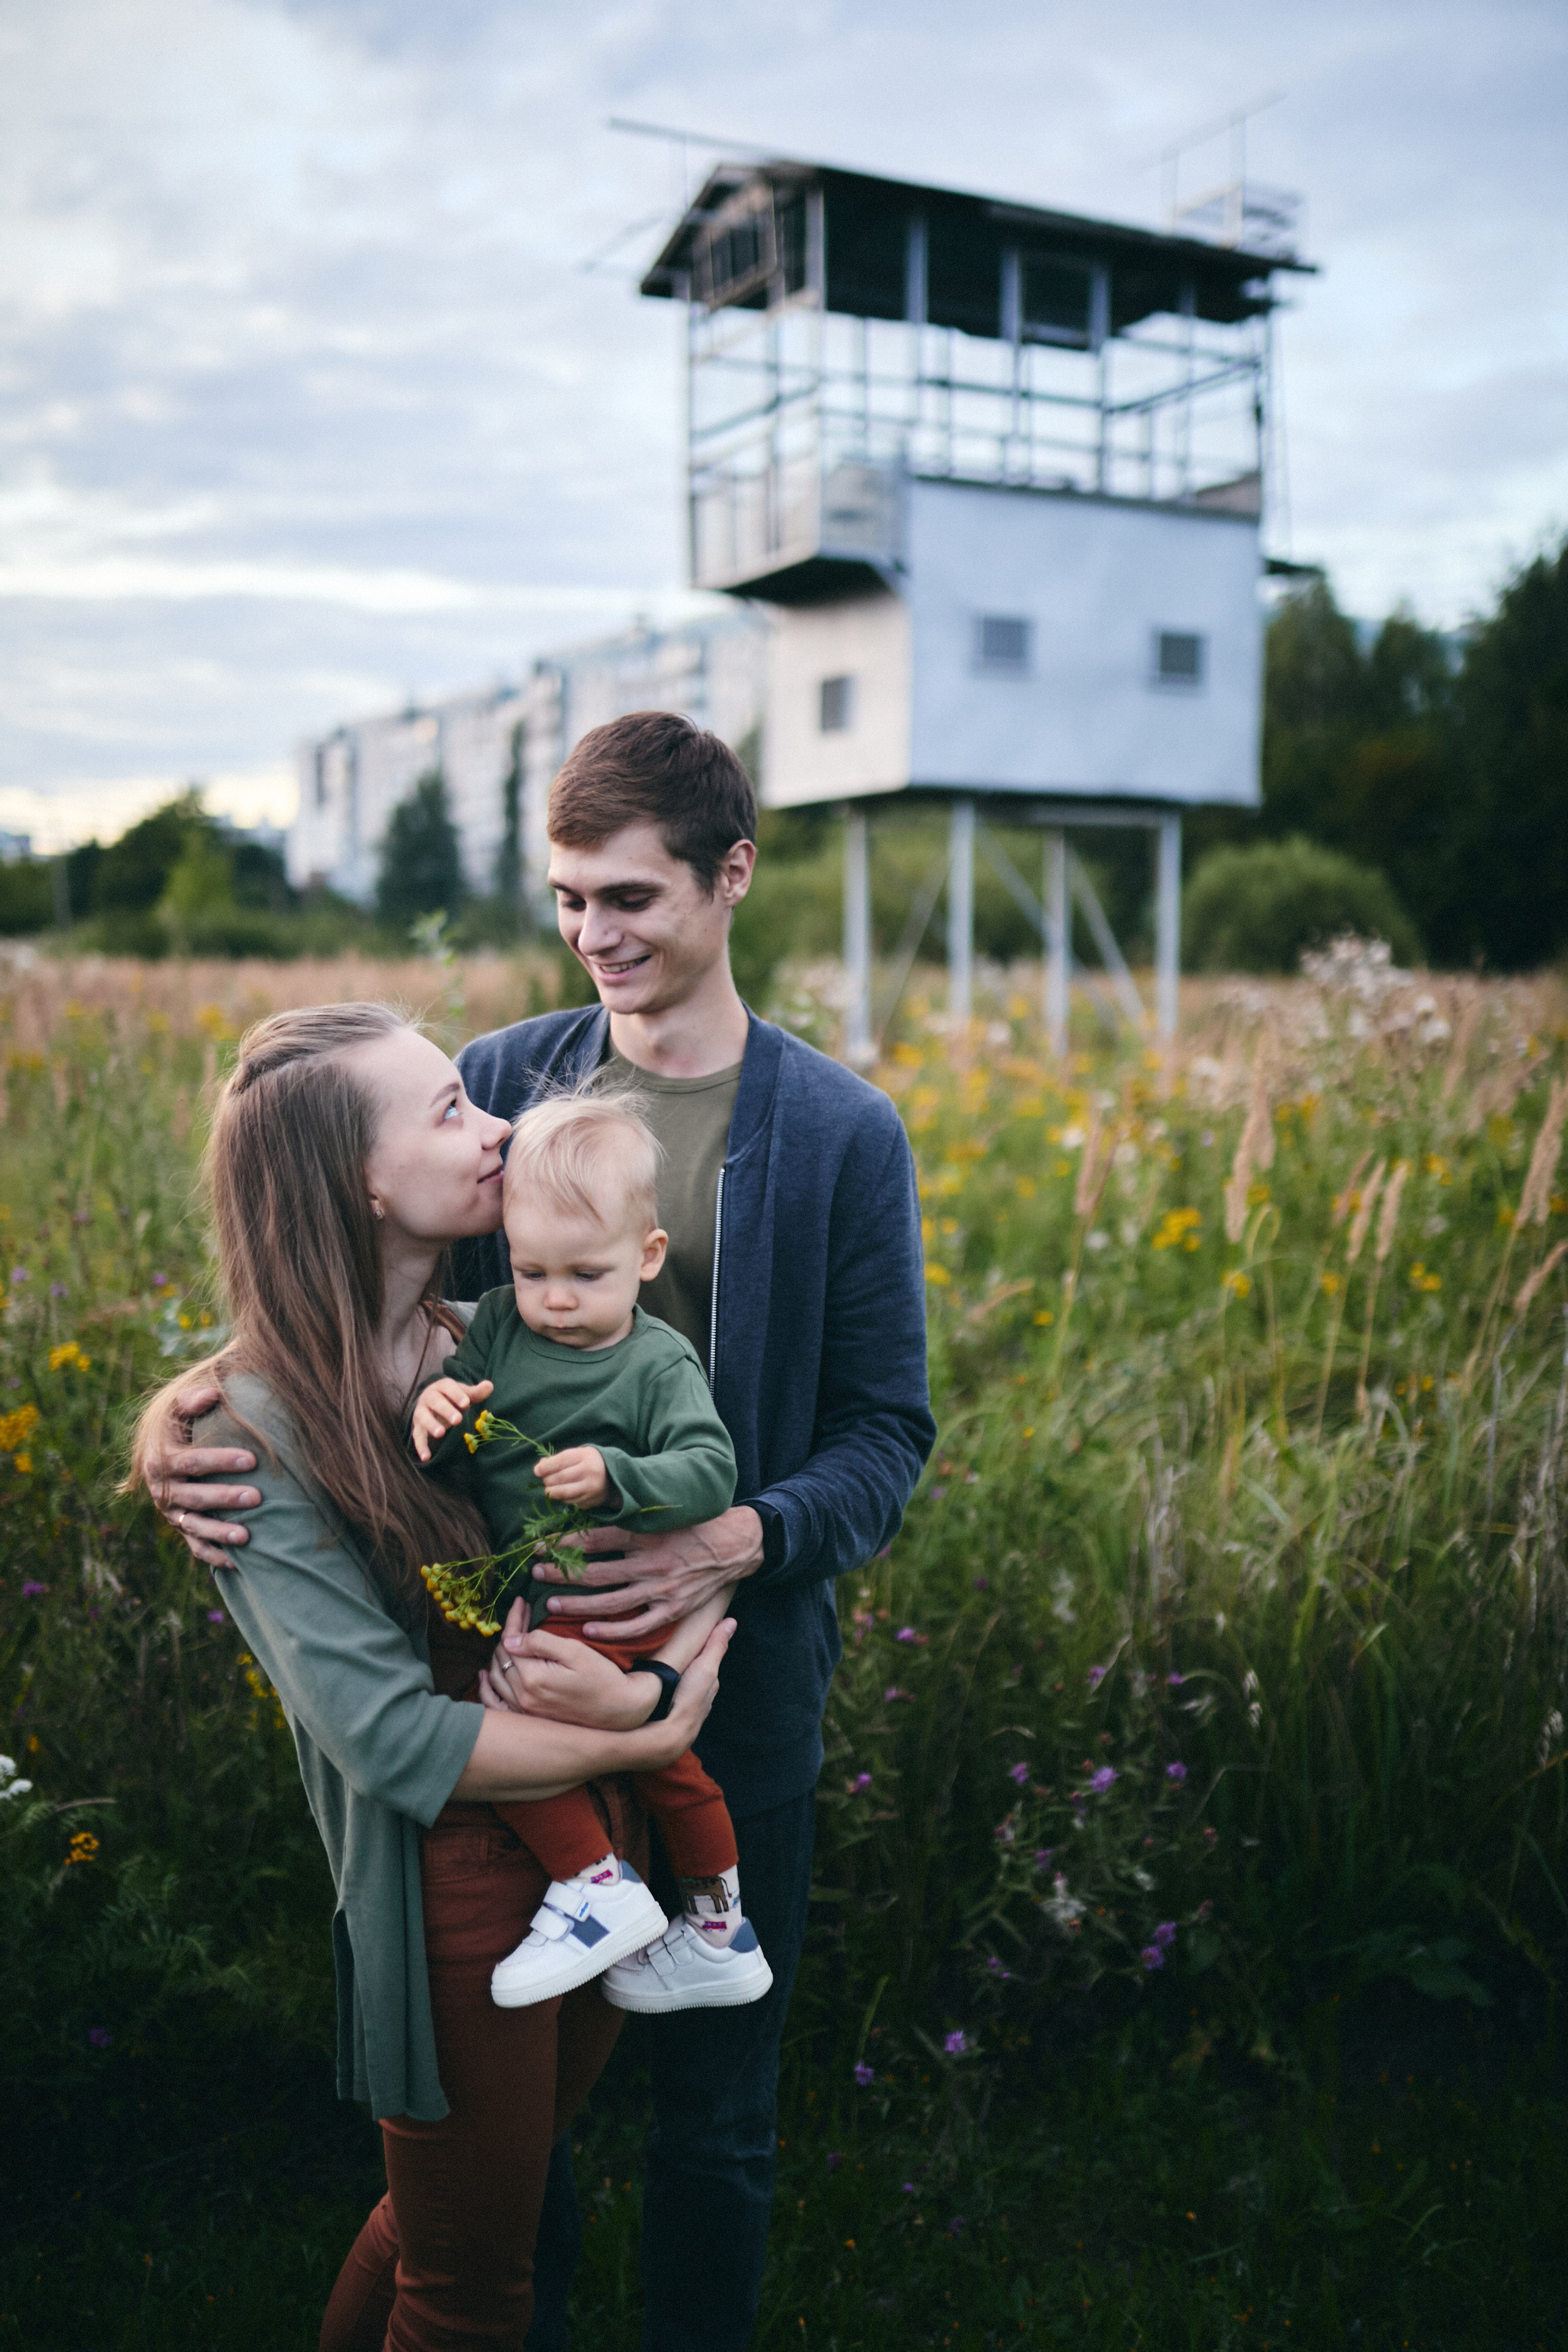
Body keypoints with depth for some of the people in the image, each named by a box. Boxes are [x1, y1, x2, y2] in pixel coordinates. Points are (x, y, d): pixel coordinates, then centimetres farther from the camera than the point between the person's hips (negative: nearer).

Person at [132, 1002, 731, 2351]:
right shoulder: (261, 1429, -19)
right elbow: (392, 1736, -22)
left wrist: (646, 1685, -20)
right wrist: (641, 1744, -18)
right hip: (453, 1889, -6)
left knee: (488, 2193, 26)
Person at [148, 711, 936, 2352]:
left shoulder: (840, 1132, -5)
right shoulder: (500, 1082, -1)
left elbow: (886, 1429, -4)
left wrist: (746, 1540, -23)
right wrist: (212, 1440, -18)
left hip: (734, 1665, -1)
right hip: (515, 1648, 1)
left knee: (714, 2095, 15)